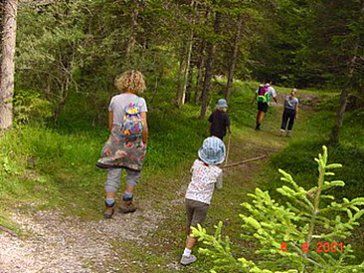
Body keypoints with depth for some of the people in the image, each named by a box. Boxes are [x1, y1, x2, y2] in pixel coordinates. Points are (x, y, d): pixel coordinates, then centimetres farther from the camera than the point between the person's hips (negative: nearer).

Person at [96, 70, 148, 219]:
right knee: (133, 173, 19)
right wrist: (144, 143, 2)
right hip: (134, 144, -2)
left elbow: (110, 125, 5)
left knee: (113, 175, 7)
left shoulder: (115, 99, -1)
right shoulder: (140, 101, -9)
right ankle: (126, 202, 23)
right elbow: (144, 127, -13)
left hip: (116, 142, 2)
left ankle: (109, 207, 7)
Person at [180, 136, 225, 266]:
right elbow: (219, 186, 4)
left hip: (190, 198, 4)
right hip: (202, 202, -3)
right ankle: (186, 256, 4)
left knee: (190, 222, 27)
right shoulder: (217, 171, -16)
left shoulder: (197, 163, -9)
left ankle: (189, 239, 53)